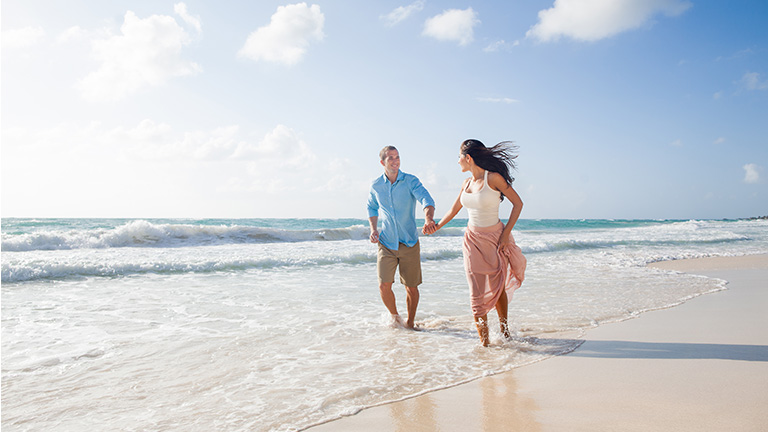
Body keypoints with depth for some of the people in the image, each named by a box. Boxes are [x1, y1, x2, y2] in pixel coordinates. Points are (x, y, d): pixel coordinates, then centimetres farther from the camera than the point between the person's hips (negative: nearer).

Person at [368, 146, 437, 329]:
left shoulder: (410, 181, -8)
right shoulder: (376, 186, 1)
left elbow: (426, 199, -23)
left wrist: (429, 219, -44)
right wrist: (374, 229, 2)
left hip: (409, 243, -1)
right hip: (386, 243, 1)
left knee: (412, 287, 5)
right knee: (384, 286, -11)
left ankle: (410, 323, 27)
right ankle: (394, 316, 18)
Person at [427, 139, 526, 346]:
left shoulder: (493, 178, -12)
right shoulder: (467, 183, 6)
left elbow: (518, 203, -9)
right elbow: (453, 210, 21)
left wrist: (506, 233, -13)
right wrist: (436, 227, 26)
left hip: (495, 239, -4)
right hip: (473, 240, 4)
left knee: (497, 288, 8)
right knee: (477, 293, -2)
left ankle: (504, 329, 32)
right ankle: (484, 341, 6)